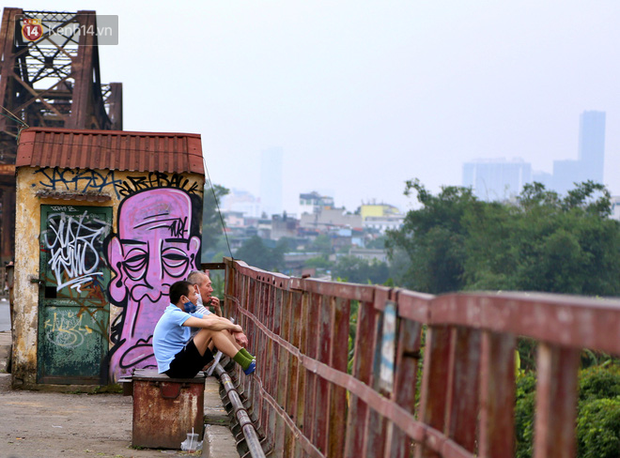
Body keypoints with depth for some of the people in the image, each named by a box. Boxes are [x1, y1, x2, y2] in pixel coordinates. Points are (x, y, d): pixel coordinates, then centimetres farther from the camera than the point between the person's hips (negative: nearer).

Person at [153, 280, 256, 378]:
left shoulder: (186, 313, 15)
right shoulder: (173, 315, -17)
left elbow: (216, 319, 12)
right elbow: (209, 323, -28)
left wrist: (237, 332, -4)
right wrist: (233, 327, -14)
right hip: (174, 367, -10)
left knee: (220, 331, 4)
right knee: (211, 330, -20)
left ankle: (250, 359, 1)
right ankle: (245, 364, -18)